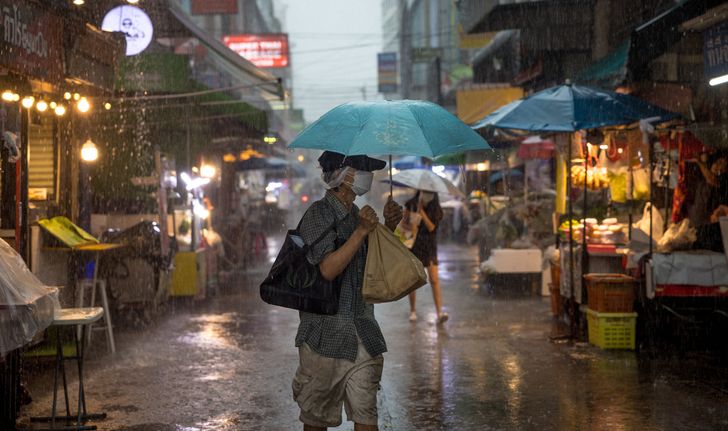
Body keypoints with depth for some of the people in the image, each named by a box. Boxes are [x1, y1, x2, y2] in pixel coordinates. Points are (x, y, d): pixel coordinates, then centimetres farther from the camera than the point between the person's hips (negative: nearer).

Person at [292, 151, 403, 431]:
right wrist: (362, 231, -22)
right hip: (326, 332, -6)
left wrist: (389, 226, 7)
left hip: (362, 333, 6)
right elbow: (328, 268, -20)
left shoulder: (356, 214, 14)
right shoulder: (318, 214, -9)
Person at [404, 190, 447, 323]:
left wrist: (421, 211, -14)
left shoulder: (435, 209, 1)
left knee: (434, 280, -10)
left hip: (429, 247, 0)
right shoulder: (411, 205, 1)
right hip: (413, 246, 0)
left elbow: (431, 227, -11)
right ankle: (413, 311, 18)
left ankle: (439, 312, -14)